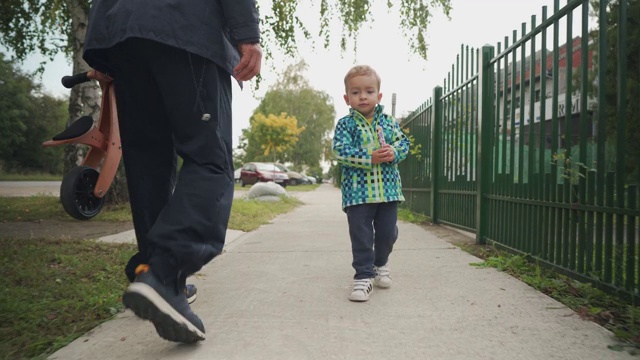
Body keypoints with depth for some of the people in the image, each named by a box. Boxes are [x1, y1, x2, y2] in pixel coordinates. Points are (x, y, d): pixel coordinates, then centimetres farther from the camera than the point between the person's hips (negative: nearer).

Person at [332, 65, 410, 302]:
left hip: (388, 189, 4)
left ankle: (380, 263, 38)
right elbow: (340, 151, -12)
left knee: (388, 232, 13)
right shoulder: (345, 124, -1)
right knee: (361, 236, -1)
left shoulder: (388, 122, 10)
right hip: (358, 190, -3)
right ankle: (363, 276, 10)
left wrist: (393, 152, -16)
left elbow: (403, 142, 7)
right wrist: (370, 158, -22)